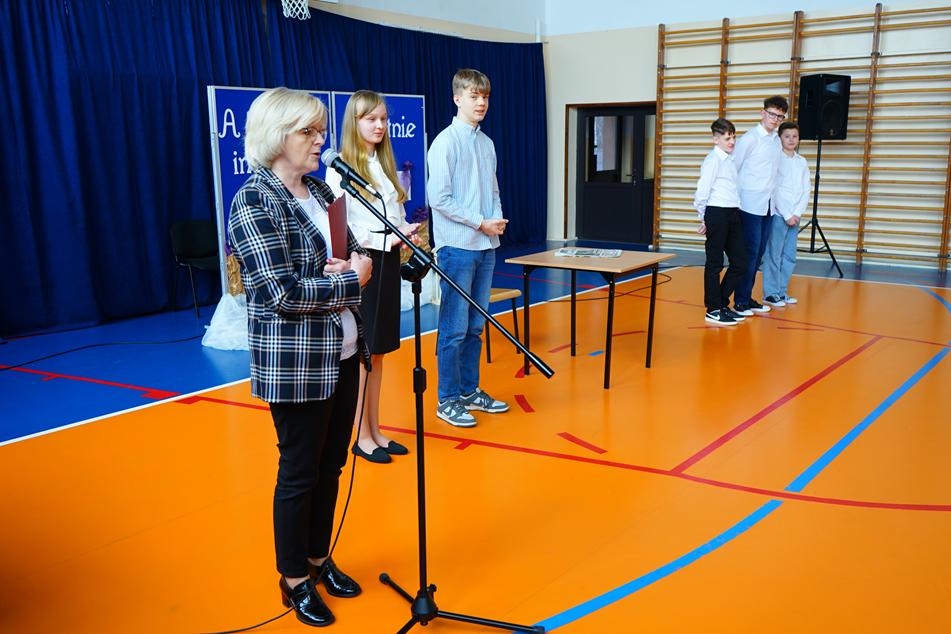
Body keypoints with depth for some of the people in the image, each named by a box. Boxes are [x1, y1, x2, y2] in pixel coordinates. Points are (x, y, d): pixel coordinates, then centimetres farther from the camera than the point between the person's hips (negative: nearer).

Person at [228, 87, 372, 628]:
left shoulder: (320, 190, 9)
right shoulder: (254, 202, -15)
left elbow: (349, 253, 15)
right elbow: (282, 292, -22)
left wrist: (355, 260, -8)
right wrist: (352, 280, -14)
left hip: (343, 354, 7)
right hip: (294, 364, -7)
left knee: (331, 466, 16)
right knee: (300, 472, 6)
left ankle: (320, 559, 35)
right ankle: (294, 580, 26)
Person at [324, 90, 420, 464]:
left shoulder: (385, 164, 14)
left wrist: (406, 233, -5)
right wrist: (387, 238, -22)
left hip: (388, 262, 7)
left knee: (378, 351, 12)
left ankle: (375, 431, 22)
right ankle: (362, 437, 13)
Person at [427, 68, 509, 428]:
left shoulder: (487, 143, 14)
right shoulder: (446, 142, -8)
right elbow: (439, 198, -14)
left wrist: (498, 219, -2)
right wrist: (481, 223, -13)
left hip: (486, 246, 7)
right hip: (457, 246, -7)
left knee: (476, 325, 13)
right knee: (454, 328, -4)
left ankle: (470, 390, 24)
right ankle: (448, 400, 6)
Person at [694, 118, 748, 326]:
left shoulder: (730, 160, 16)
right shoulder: (713, 160, -9)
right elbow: (703, 191, -11)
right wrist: (703, 219, -4)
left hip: (733, 215, 8)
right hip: (717, 214, -8)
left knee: (740, 263, 9)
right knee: (714, 263, 1)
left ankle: (722, 303, 22)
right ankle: (713, 310, 9)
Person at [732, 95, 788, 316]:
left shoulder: (776, 141, 13)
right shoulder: (749, 139, -8)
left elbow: (773, 172, 17)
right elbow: (732, 169, -6)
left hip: (767, 206, 7)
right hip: (750, 205, -7)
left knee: (758, 253, 9)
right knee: (750, 253, -7)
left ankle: (747, 298, 17)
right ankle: (740, 301, 1)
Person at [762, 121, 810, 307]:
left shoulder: (802, 162, 12)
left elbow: (805, 192, 10)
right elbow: (774, 191, -9)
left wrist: (797, 214, -4)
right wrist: (787, 215, -12)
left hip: (795, 216, 6)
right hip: (778, 215, -6)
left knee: (790, 257, 8)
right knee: (774, 255, -4)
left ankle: (782, 291, 17)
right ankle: (770, 293, 3)